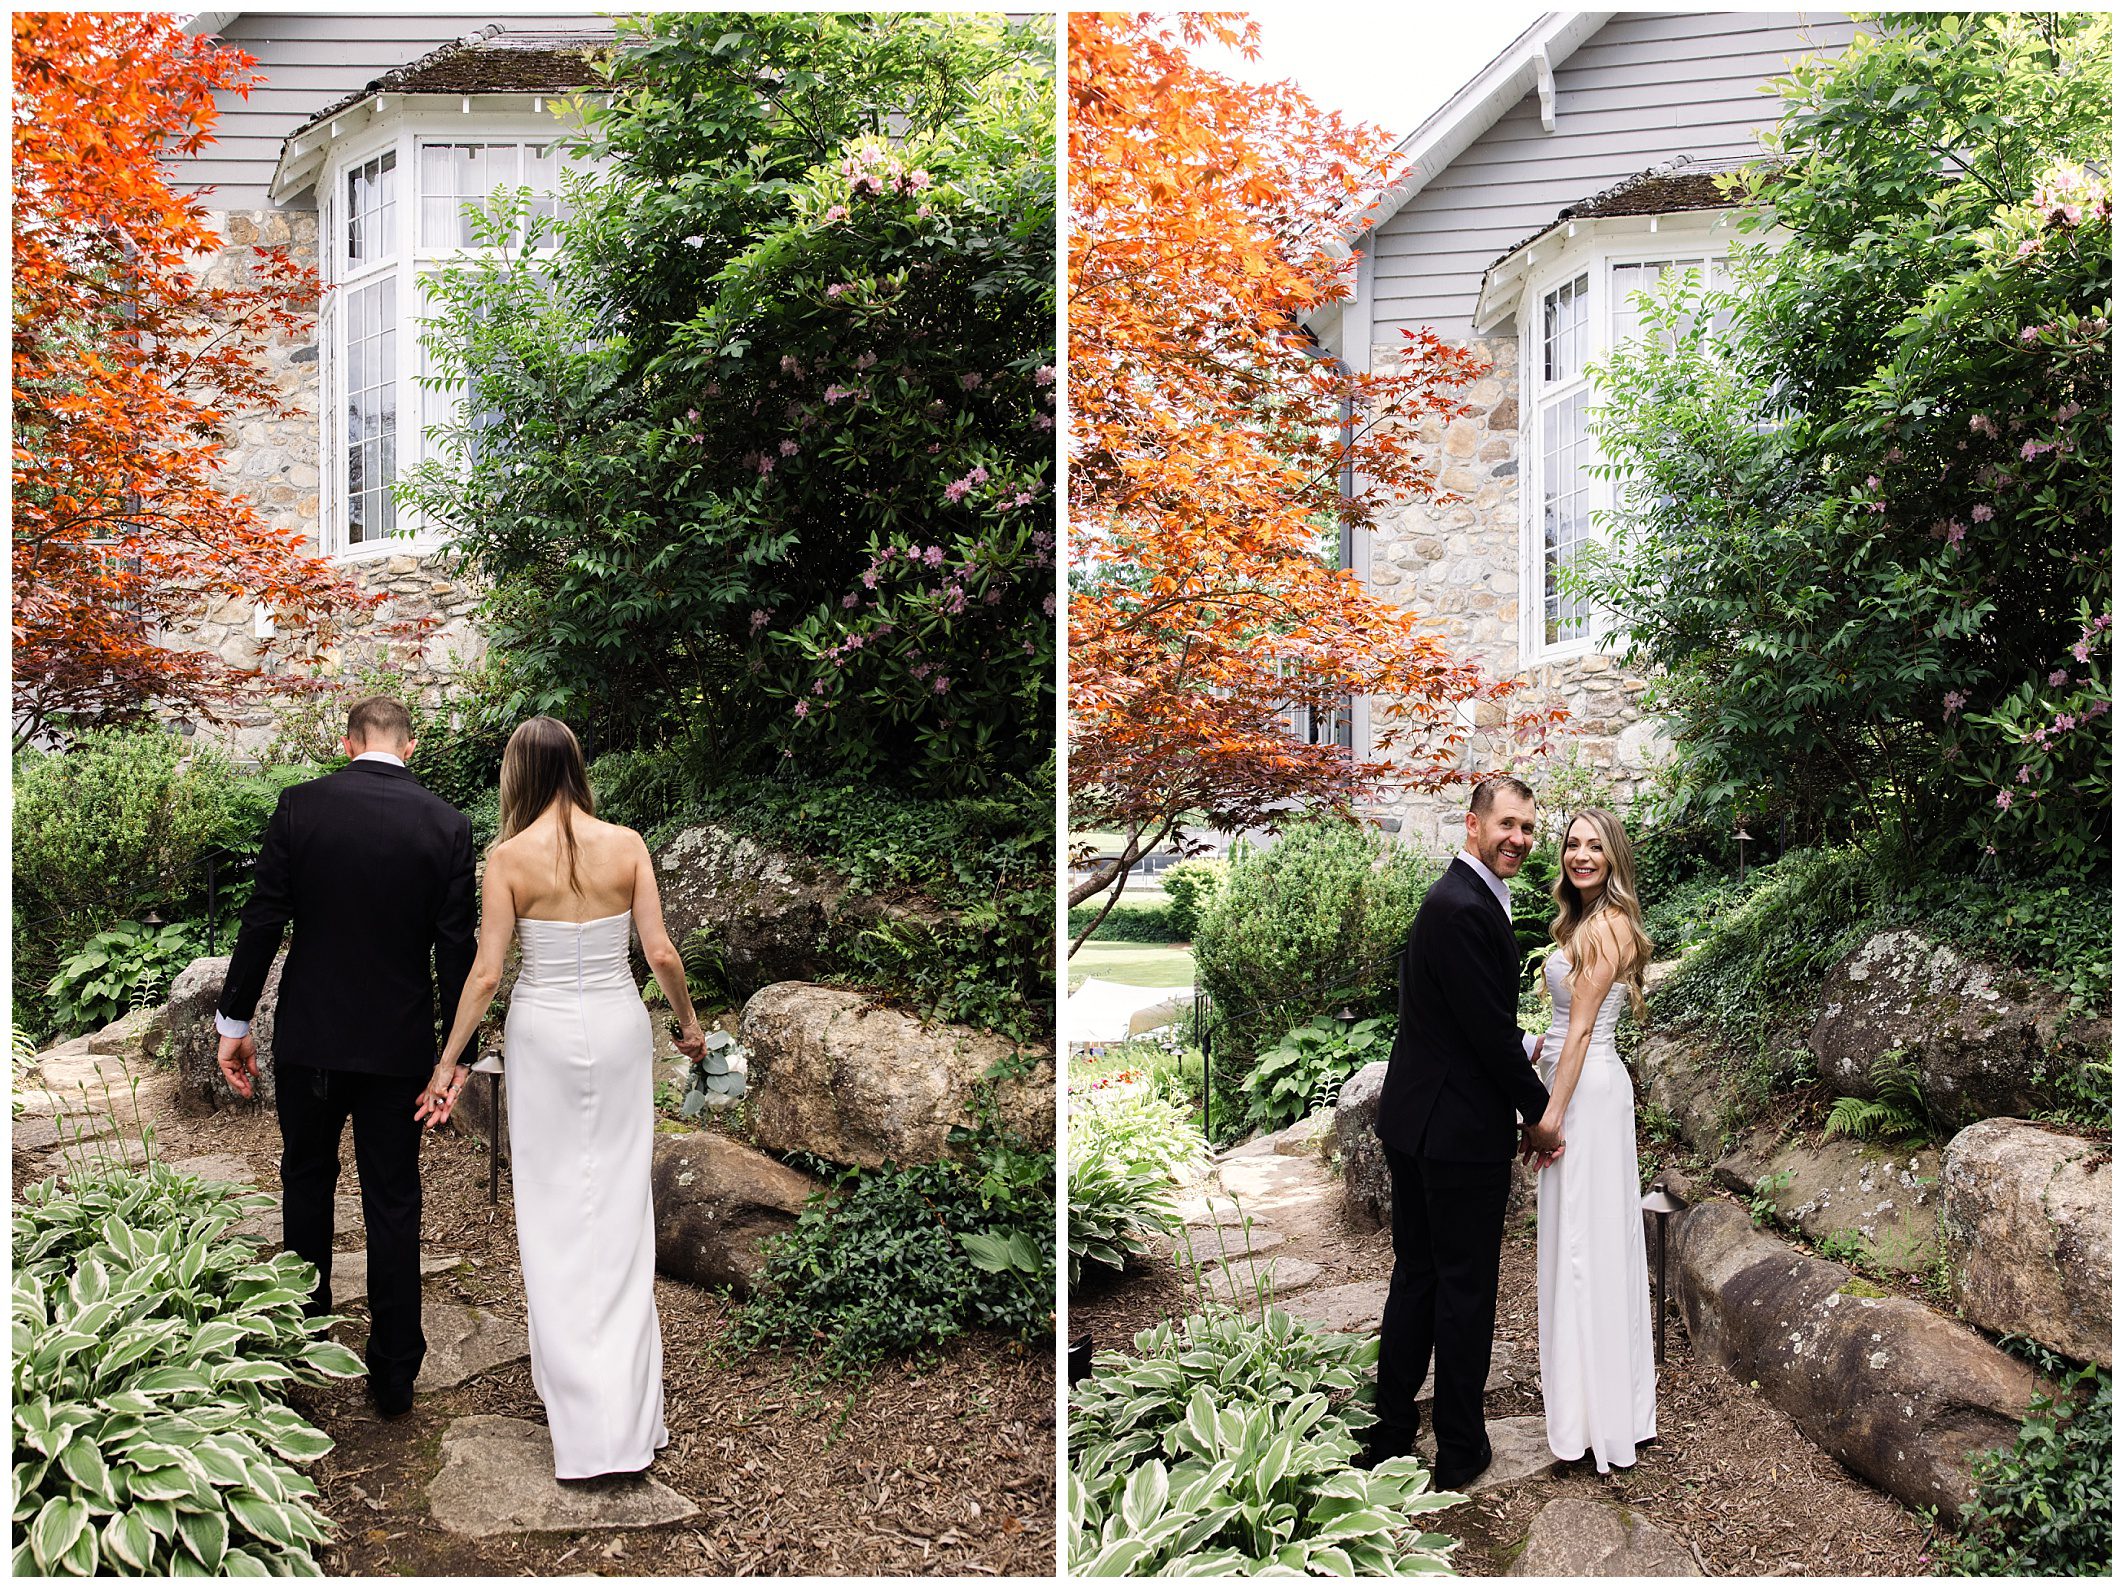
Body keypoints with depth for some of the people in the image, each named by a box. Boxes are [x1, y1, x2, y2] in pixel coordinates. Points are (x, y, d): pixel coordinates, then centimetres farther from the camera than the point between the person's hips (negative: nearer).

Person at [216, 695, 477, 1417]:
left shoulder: (300, 806, -8)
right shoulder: (447, 824, -7)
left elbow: (263, 919, -7)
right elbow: (455, 948, -6)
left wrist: (234, 1020, 3)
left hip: (309, 1038, 0)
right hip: (400, 1045, 0)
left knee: (307, 1178, 21)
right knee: (393, 1202, 8)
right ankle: (394, 1374, 13)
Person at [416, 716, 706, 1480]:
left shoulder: (509, 856, -9)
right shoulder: (626, 844, -5)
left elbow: (487, 972, -9)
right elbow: (661, 952, -5)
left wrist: (448, 1062, 0)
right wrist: (689, 1022, 12)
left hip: (544, 1030, -1)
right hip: (618, 1023, 2)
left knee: (554, 1207, 9)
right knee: (620, 1201, 7)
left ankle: (574, 1385, 14)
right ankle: (629, 1409, 8)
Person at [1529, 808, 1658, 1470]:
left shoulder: (1604, 925, -16)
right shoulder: (1587, 921, 13)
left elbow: (1581, 1026, -18)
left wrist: (1553, 1109, -16)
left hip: (1587, 1088, -10)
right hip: (1585, 1082, 10)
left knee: (1584, 1236, -3)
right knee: (1591, 1237, 15)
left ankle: (1595, 1410, 6)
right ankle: (1603, 1390, 25)